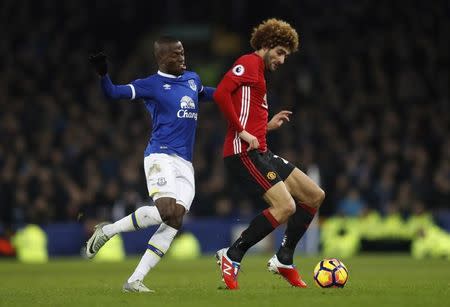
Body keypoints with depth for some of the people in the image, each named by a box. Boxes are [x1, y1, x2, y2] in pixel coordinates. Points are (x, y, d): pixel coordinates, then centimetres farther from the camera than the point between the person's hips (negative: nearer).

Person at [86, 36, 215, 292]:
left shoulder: (192, 79, 19)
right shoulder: (151, 85, -1)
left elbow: (205, 94, 43)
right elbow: (114, 93, -12)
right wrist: (103, 74, -30)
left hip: (185, 164, 7)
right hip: (161, 156, -7)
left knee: (175, 222, -7)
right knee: (166, 210, -27)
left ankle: (135, 280, -7)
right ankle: (108, 231, -6)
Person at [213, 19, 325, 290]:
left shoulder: (259, 73, 24)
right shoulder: (250, 63, -5)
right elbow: (221, 93, -21)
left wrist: (268, 125, 17)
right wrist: (242, 132, -20)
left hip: (260, 153, 10)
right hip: (243, 154, -10)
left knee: (315, 196, 9)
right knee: (286, 207, -21)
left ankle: (284, 260, 14)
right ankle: (232, 257, -10)